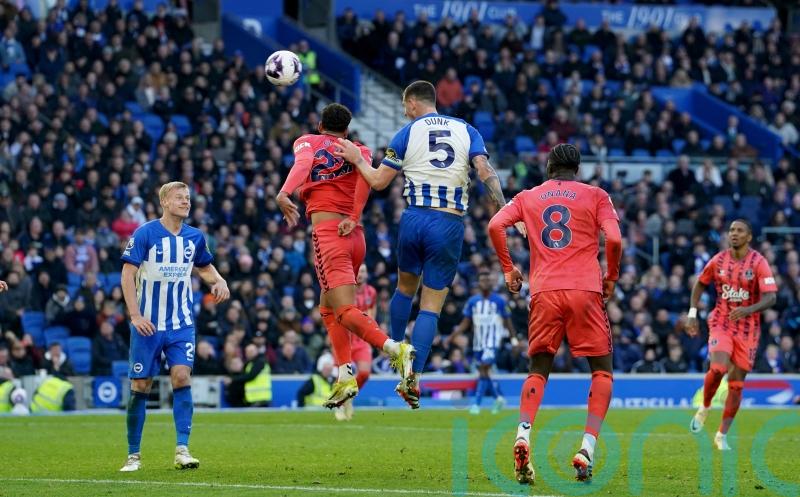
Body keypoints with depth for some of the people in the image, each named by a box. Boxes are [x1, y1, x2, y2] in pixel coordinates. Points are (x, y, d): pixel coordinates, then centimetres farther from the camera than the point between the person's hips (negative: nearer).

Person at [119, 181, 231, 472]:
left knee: (182, 377, -14)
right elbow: (128, 274, -10)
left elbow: (204, 267, 23)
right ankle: (133, 454, 12)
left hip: (181, 325, 3)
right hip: (148, 324, -2)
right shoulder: (144, 234, -8)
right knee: (140, 386, 1)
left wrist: (218, 281, 1)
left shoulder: (194, 237, 5)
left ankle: (182, 449, -15)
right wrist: (135, 315, -19)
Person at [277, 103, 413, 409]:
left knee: (345, 311, -15)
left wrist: (284, 193, -28)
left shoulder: (307, 142, 12)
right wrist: (354, 217, -10)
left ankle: (396, 349, -37)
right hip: (355, 235, 5)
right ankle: (345, 377, 12)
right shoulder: (358, 150, 19)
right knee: (329, 307, 21)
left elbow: (303, 163, -11)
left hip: (327, 232, -5)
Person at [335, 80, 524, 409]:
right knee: (431, 305, 2)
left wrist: (357, 159, 20)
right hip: (450, 225, 0)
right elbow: (485, 171, -6)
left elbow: (378, 181, 4)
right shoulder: (466, 131, 8)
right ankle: (413, 379, -8)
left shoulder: (407, 133, 4)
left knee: (405, 287, 26)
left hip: (415, 219, 0)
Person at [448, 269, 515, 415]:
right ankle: (498, 398, 29)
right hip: (478, 343, 5)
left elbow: (508, 322, 2)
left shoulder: (500, 301, -4)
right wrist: (451, 337, 0)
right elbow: (465, 323, 9)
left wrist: (514, 339, -2)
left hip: (493, 343, -5)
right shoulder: (472, 301, 5)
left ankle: (477, 404, -17)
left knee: (484, 371, -16)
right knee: (483, 373, 8)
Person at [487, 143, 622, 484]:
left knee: (538, 371, 13)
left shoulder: (528, 197, 16)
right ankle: (587, 448, -9)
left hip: (544, 293, 2)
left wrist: (508, 269, 13)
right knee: (602, 370, 9)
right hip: (585, 290, -2)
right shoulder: (595, 196, 10)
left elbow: (495, 226, 1)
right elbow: (614, 239, -4)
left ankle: (523, 436, -14)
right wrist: (611, 278, 11)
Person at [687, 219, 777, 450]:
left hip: (748, 328, 0)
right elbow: (700, 284, 16)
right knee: (718, 368, -24)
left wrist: (749, 310, -33)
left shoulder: (759, 263, -9)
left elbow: (770, 297, -16)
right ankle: (704, 408, 3)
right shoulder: (718, 260, 0)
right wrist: (692, 314, 9)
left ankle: (722, 434, 14)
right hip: (721, 324, 0)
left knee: (736, 383, 3)